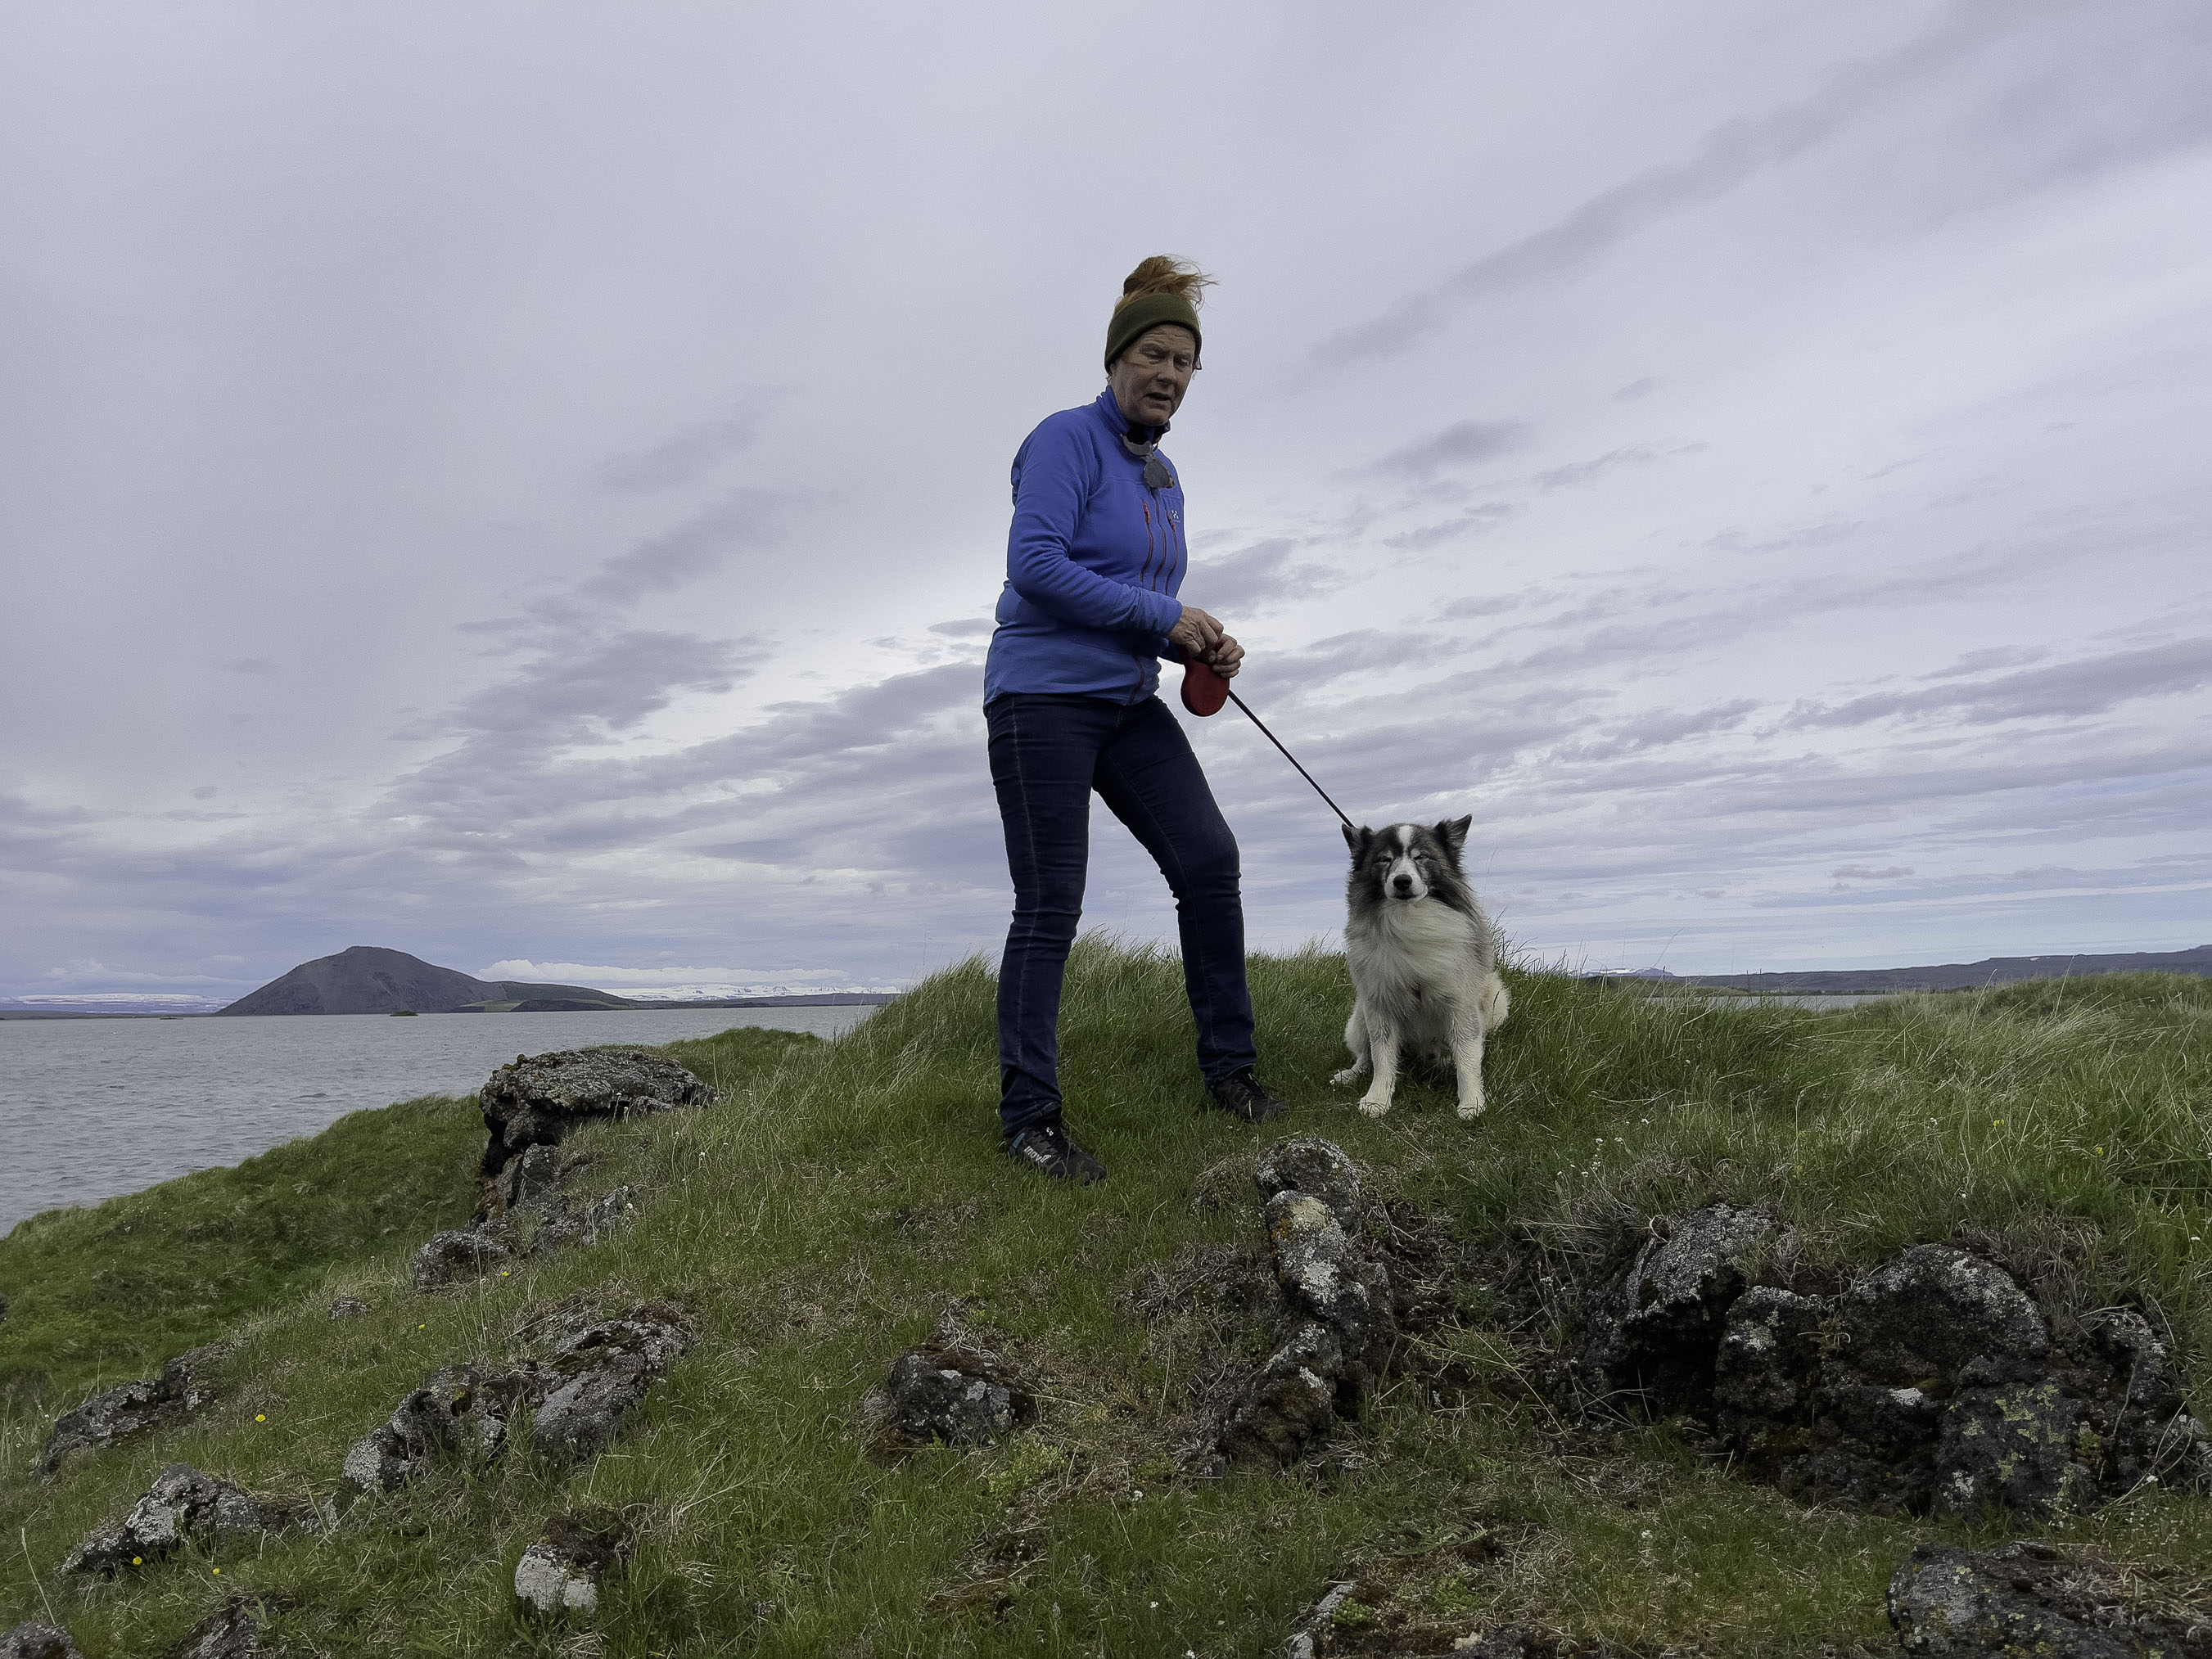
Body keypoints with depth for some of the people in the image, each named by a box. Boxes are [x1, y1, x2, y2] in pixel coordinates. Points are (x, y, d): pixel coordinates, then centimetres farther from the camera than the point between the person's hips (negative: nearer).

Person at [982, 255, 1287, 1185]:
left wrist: (1202, 646, 2)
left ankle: (1229, 1069, 7)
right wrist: (1163, 617, -17)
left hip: (1128, 704, 8)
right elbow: (1035, 565, -20)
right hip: (1043, 697, -7)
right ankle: (1029, 1115, 1)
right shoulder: (1068, 439, -7)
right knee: (1050, 907, -7)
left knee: (1209, 862, -4)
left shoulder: (1163, 476, 17)